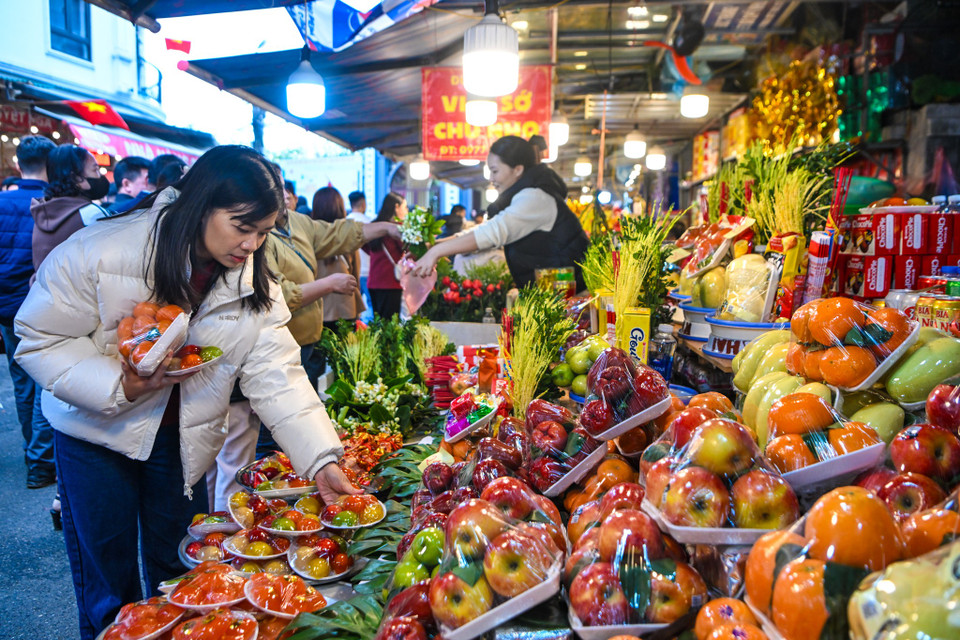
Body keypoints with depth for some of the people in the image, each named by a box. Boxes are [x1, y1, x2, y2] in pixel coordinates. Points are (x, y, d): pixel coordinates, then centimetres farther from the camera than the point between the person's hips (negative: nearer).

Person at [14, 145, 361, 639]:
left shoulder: (255, 284, -12)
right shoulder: (101, 251, -22)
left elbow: (277, 379, -17)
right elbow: (40, 339, -15)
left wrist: (321, 460, -26)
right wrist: (118, 386, -31)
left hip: (183, 439, 3)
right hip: (95, 432, -2)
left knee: (180, 574, 17)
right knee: (106, 584, 12)